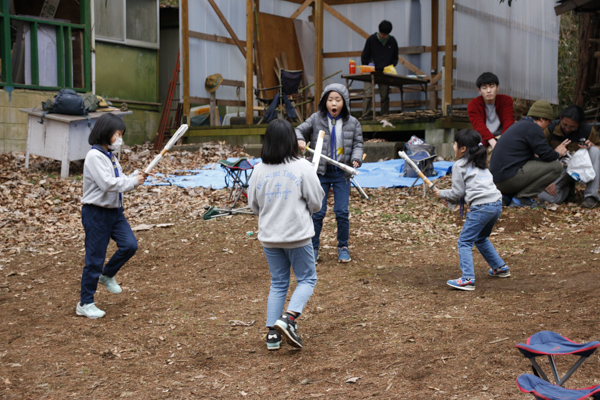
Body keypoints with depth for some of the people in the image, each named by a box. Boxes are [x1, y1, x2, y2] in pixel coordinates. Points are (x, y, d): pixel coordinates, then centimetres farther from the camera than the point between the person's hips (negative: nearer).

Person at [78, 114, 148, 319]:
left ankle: (107, 275, 23)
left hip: (115, 210, 8)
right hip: (96, 213, -8)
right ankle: (85, 304, 11)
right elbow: (108, 183, -26)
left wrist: (135, 176, -3)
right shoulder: (94, 156, -18)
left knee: (129, 245, -3)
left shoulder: (110, 156, 12)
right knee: (95, 259, -1)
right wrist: (133, 181, -16)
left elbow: (120, 181, 15)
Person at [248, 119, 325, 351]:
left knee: (277, 284, 15)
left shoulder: (259, 170, -2)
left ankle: (273, 333, 12)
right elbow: (316, 203, -6)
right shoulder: (303, 167, -12)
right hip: (298, 236, -4)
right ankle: (289, 318, -11)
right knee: (307, 279, 11)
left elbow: (254, 205, 7)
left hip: (269, 237, 4)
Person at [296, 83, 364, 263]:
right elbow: (300, 130, 5)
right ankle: (313, 247, 16)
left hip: (341, 174, 1)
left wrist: (356, 159, -17)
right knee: (317, 212, 0)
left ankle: (343, 247, 18)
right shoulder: (316, 119, -1)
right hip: (320, 172, 0)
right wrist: (299, 140, -18)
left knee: (342, 212, 0)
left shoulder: (352, 123, 1)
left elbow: (358, 144, 3)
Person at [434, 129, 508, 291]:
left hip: (480, 206, -9)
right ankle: (500, 268, 35)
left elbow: (458, 192, -1)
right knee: (481, 238, 28)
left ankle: (468, 279, -18)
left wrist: (441, 194, 15)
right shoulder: (480, 163, 24)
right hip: (497, 204, 9)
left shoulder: (459, 165, 0)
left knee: (464, 241, -6)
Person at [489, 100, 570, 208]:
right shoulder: (533, 127, -8)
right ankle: (521, 198, -6)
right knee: (556, 166, -6)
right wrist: (557, 153, 11)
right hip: (510, 178, -10)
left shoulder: (519, 125, 22)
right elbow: (547, 155, -8)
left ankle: (508, 196, 12)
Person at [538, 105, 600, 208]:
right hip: (560, 172, -1)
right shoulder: (550, 129, -12)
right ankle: (567, 188, 8)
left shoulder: (588, 130, -10)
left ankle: (591, 196, -26)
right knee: (544, 196, -29)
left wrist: (591, 145, -20)